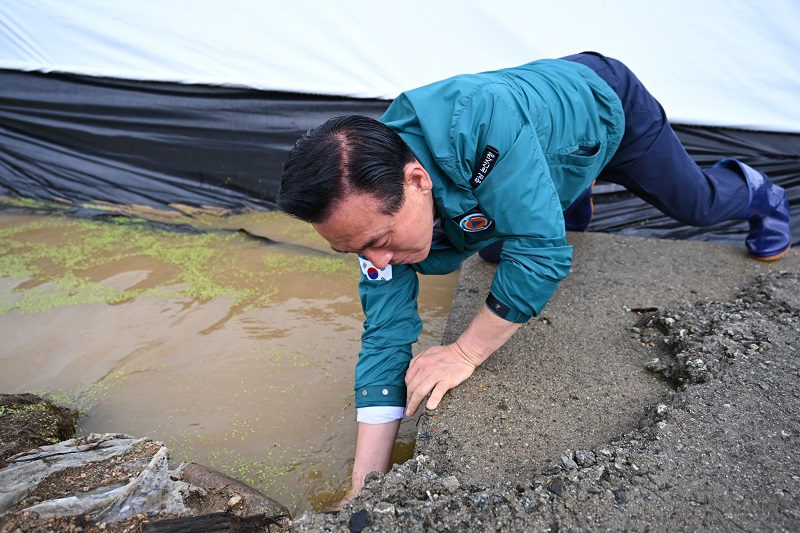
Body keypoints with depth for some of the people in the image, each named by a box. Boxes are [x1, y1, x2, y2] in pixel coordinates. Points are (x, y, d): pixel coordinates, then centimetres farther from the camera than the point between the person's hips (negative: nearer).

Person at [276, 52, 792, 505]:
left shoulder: (480, 120, -51)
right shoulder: (374, 211, -30)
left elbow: (541, 251, -47)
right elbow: (386, 340, -28)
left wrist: (464, 352, -42)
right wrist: (364, 491, -28)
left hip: (603, 103, -4)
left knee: (697, 205, 16)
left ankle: (755, 191, 52)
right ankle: (574, 198, 45)